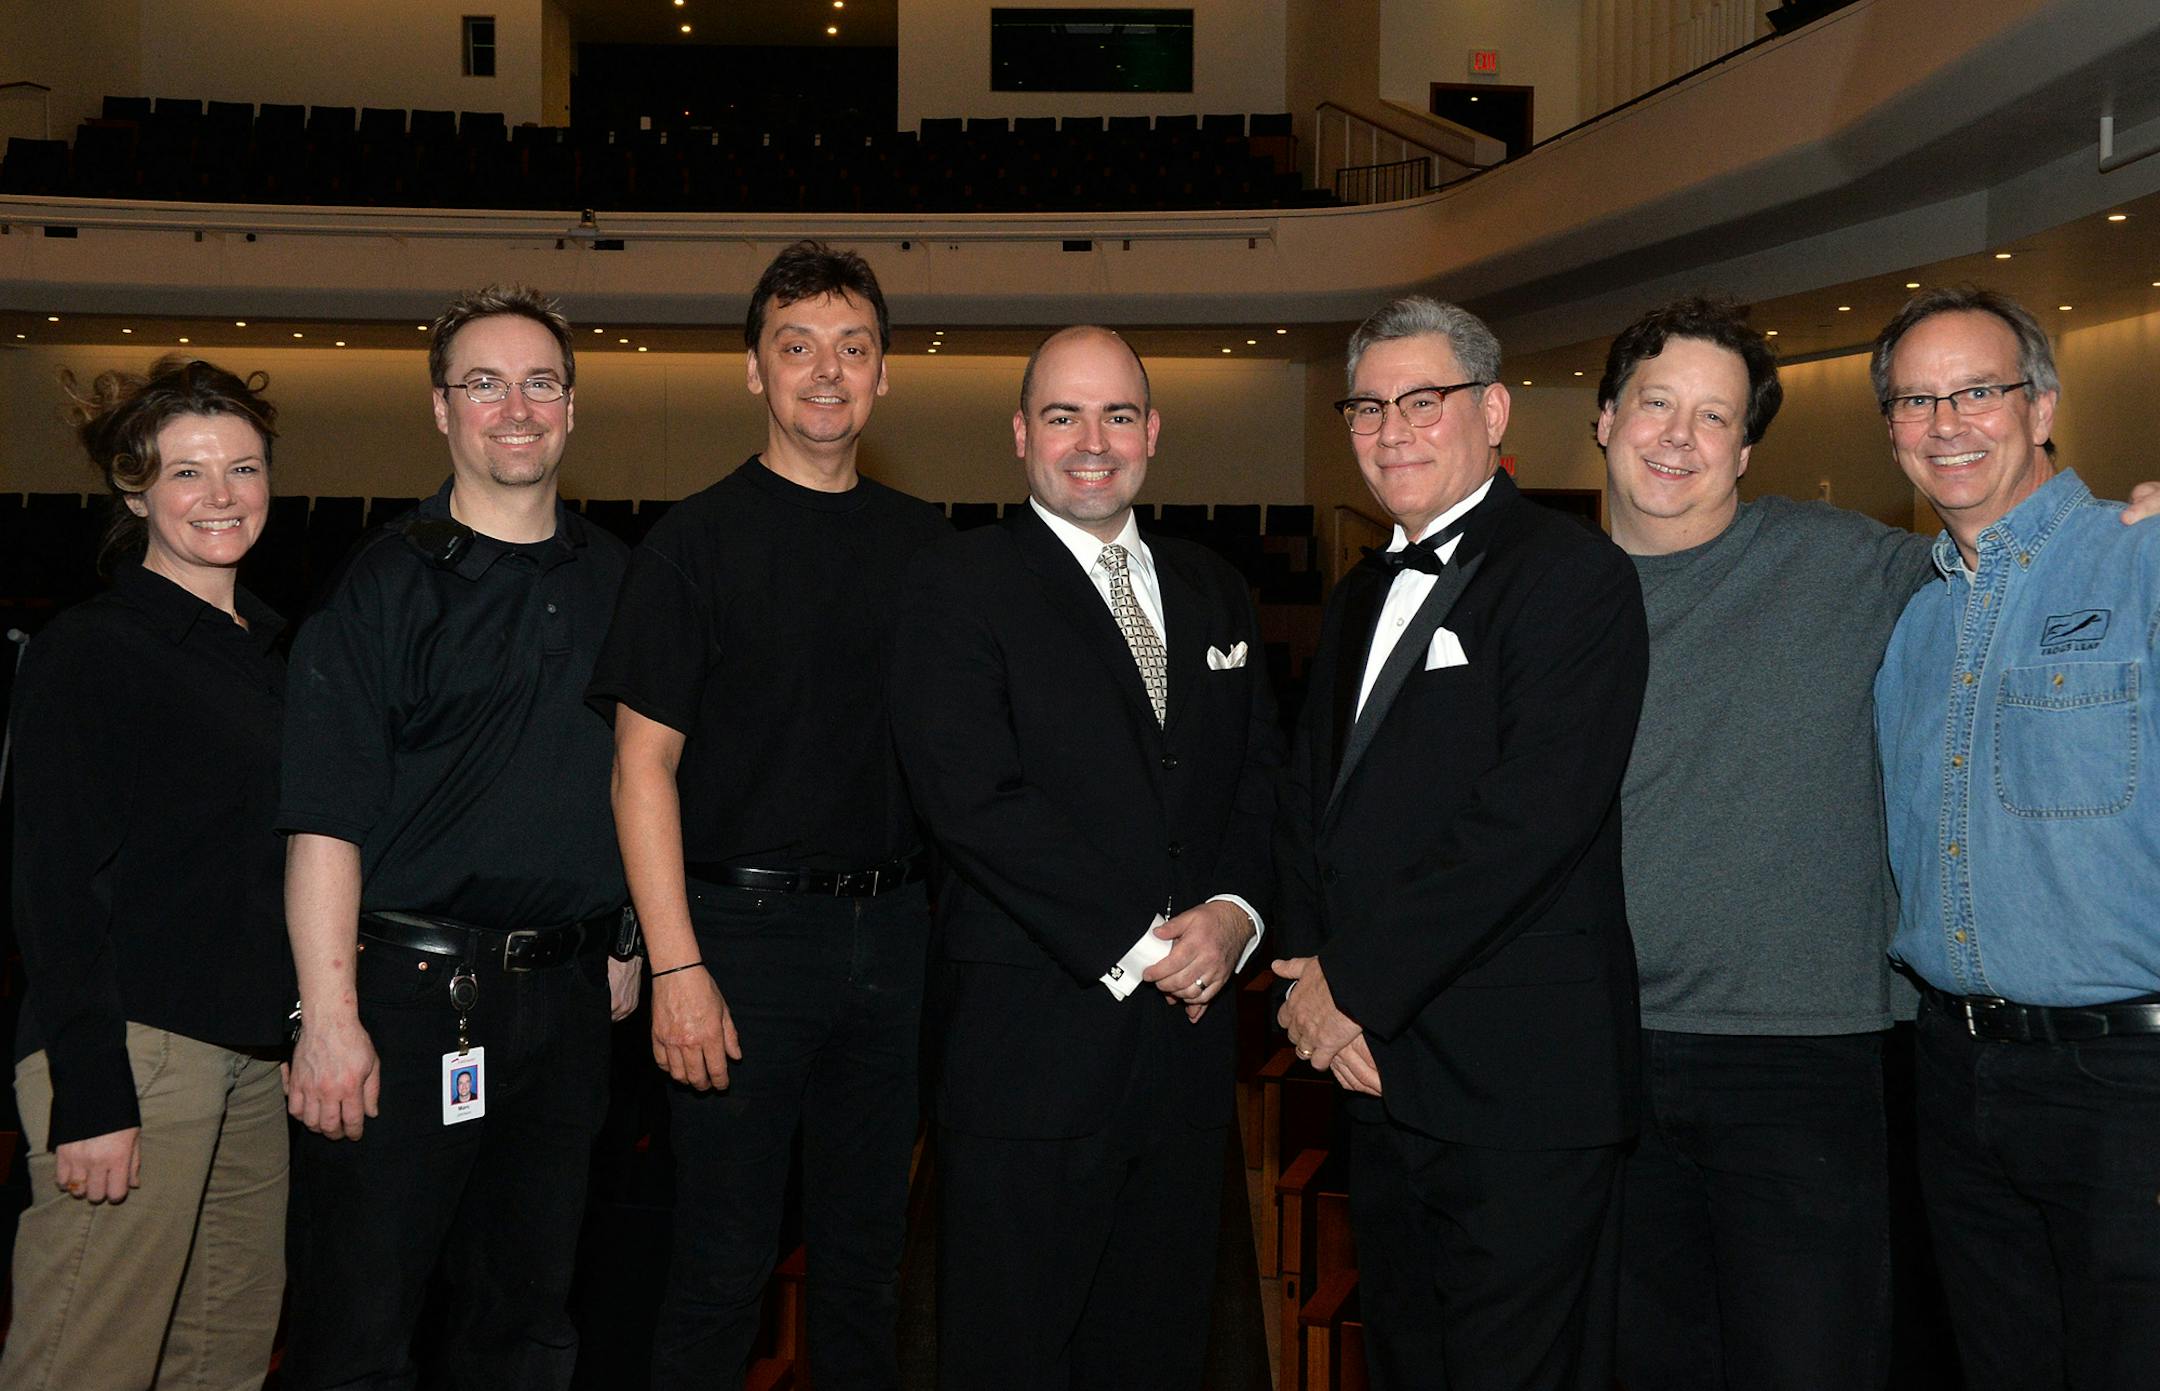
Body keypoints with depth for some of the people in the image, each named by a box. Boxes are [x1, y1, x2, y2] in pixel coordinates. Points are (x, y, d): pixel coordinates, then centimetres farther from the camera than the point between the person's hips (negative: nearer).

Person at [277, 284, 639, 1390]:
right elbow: (326, 817, -11)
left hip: (564, 997, 5)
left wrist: (627, 942, 14)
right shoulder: (388, 581, -5)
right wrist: (330, 1014, -18)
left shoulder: (615, 582, 10)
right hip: (406, 991, -4)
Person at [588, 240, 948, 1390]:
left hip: (894, 925, 4)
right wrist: (677, 965, -14)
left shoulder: (923, 543, 10)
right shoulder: (698, 540, -3)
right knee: (723, 1264, 4)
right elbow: (644, 762, -7)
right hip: (744, 924, -4)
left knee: (867, 1256, 14)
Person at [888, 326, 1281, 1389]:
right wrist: (1133, 942, -15)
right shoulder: (958, 590, -5)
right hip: (1032, 1046, -5)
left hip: (1188, 1021, 5)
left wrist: (1234, 909, -8)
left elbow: (1261, 773, 11)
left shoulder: (1212, 593, 14)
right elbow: (975, 801, -15)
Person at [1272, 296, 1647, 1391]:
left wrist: (1357, 986, -16)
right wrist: (1309, 971, -1)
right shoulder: (1360, 599, 17)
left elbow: (1530, 819, -20)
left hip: (1520, 1086, -8)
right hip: (1376, 1068, 8)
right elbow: (1309, 800, 17)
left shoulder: (1574, 577, -10)